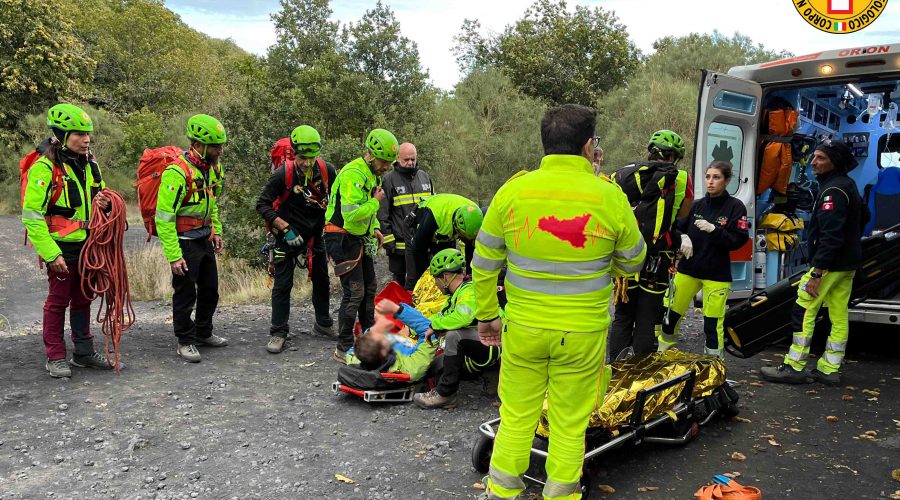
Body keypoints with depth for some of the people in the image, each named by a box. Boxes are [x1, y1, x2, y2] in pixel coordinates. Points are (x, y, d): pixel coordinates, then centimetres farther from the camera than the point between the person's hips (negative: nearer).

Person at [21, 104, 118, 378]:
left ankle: (84, 353, 26)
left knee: (83, 299, 15)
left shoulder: (89, 164, 7)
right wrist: (51, 253, -19)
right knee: (58, 301, 4)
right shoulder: (45, 168, -15)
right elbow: (32, 216, -16)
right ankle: (55, 358, 17)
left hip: (88, 245, 7)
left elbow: (99, 197, 23)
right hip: (62, 247, -6)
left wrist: (104, 204, -2)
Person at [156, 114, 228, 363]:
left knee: (210, 290, 17)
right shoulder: (177, 173, -23)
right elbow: (164, 218, -22)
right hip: (184, 241, -8)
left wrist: (217, 231, 15)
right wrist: (173, 256, -22)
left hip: (205, 239, 8)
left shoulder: (213, 167, 3)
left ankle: (203, 333, 35)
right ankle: (185, 341, 18)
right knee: (186, 293, 2)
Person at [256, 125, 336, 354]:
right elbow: (262, 204, -15)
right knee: (283, 283, -3)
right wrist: (285, 228, -21)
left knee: (322, 280, 14)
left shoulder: (327, 170, -9)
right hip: (289, 234, -4)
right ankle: (278, 333, 7)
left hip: (316, 234, 4)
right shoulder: (283, 174, -20)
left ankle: (323, 323, 32)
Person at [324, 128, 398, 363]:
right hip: (343, 240, -10)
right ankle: (343, 348, 0)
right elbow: (351, 214, -32)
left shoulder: (373, 174, 11)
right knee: (354, 293, -10)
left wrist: (374, 227, 11)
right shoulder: (353, 175, -22)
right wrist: (375, 201, -20)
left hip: (360, 239, 10)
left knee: (369, 289, 15)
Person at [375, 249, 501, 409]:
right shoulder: (455, 296, 17)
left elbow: (463, 317, -34)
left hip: (491, 348, -10)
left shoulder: (470, 291, -15)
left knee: (454, 333, -32)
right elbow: (439, 317, 28)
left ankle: (445, 394, -23)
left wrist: (434, 326, -19)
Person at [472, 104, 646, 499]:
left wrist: (486, 315, 12)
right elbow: (632, 263, 5)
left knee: (516, 418, 16)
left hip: (523, 328, 1)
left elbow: (483, 265, -1)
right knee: (569, 425, 15)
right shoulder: (610, 197, -11)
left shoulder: (512, 191, -7)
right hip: (584, 334, -1)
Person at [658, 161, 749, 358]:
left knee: (713, 323, -1)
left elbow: (738, 240, -12)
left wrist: (713, 230, -23)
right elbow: (680, 229, 9)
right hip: (688, 269, 4)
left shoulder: (735, 207, -5)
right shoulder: (698, 205, 6)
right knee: (672, 313, 8)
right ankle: (663, 352, 27)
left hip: (716, 274, -4)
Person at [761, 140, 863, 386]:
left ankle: (794, 367, -2)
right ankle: (829, 370, 16)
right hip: (848, 264, 10)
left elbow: (830, 236, -25)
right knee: (839, 315, 9)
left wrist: (816, 273, -26)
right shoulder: (848, 185, 13)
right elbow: (863, 216, 28)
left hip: (829, 264, -10)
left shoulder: (833, 190, -19)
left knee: (803, 311, -6)